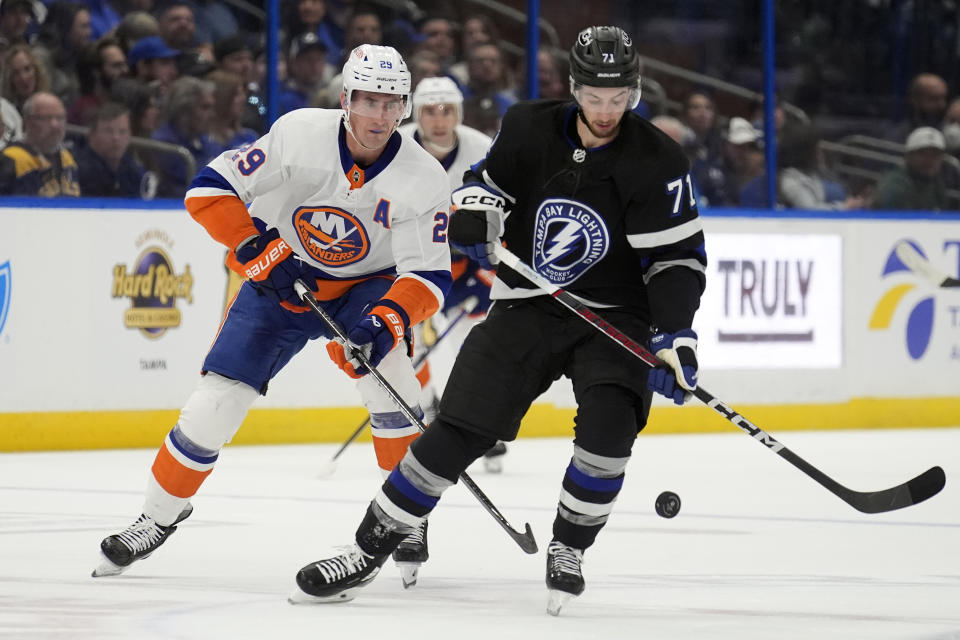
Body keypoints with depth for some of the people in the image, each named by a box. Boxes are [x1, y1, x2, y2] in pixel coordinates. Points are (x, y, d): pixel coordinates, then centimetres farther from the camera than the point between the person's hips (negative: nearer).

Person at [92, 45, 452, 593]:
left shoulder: (423, 178, -20)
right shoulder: (299, 135, -22)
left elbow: (429, 276, -22)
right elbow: (210, 190, -19)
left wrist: (388, 319, -41)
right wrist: (260, 252, -28)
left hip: (366, 284, 0)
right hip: (281, 280, 0)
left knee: (386, 367, -28)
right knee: (215, 403, -7)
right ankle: (160, 515, 15)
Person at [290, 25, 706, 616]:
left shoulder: (656, 162, -13)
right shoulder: (530, 130, -5)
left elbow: (679, 256, -12)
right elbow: (489, 181, 12)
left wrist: (676, 336, -25)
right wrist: (474, 214, -11)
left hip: (613, 317, -2)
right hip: (527, 307, 2)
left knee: (608, 426, -28)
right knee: (456, 431, -6)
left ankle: (568, 549, -3)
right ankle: (368, 553, 6)